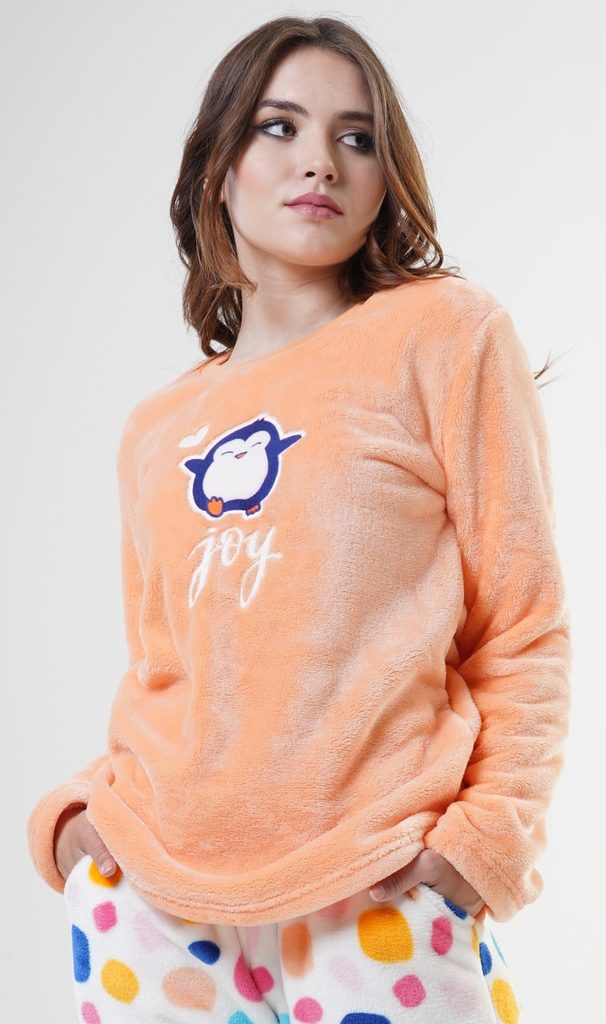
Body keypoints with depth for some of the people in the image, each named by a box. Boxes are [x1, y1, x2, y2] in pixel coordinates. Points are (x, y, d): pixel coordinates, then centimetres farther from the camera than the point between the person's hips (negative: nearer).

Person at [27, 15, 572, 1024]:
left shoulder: (445, 333, 0)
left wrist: (491, 835, -10)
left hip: (373, 901, -3)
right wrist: (83, 802, 2)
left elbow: (524, 626, -1)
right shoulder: (155, 430, 11)